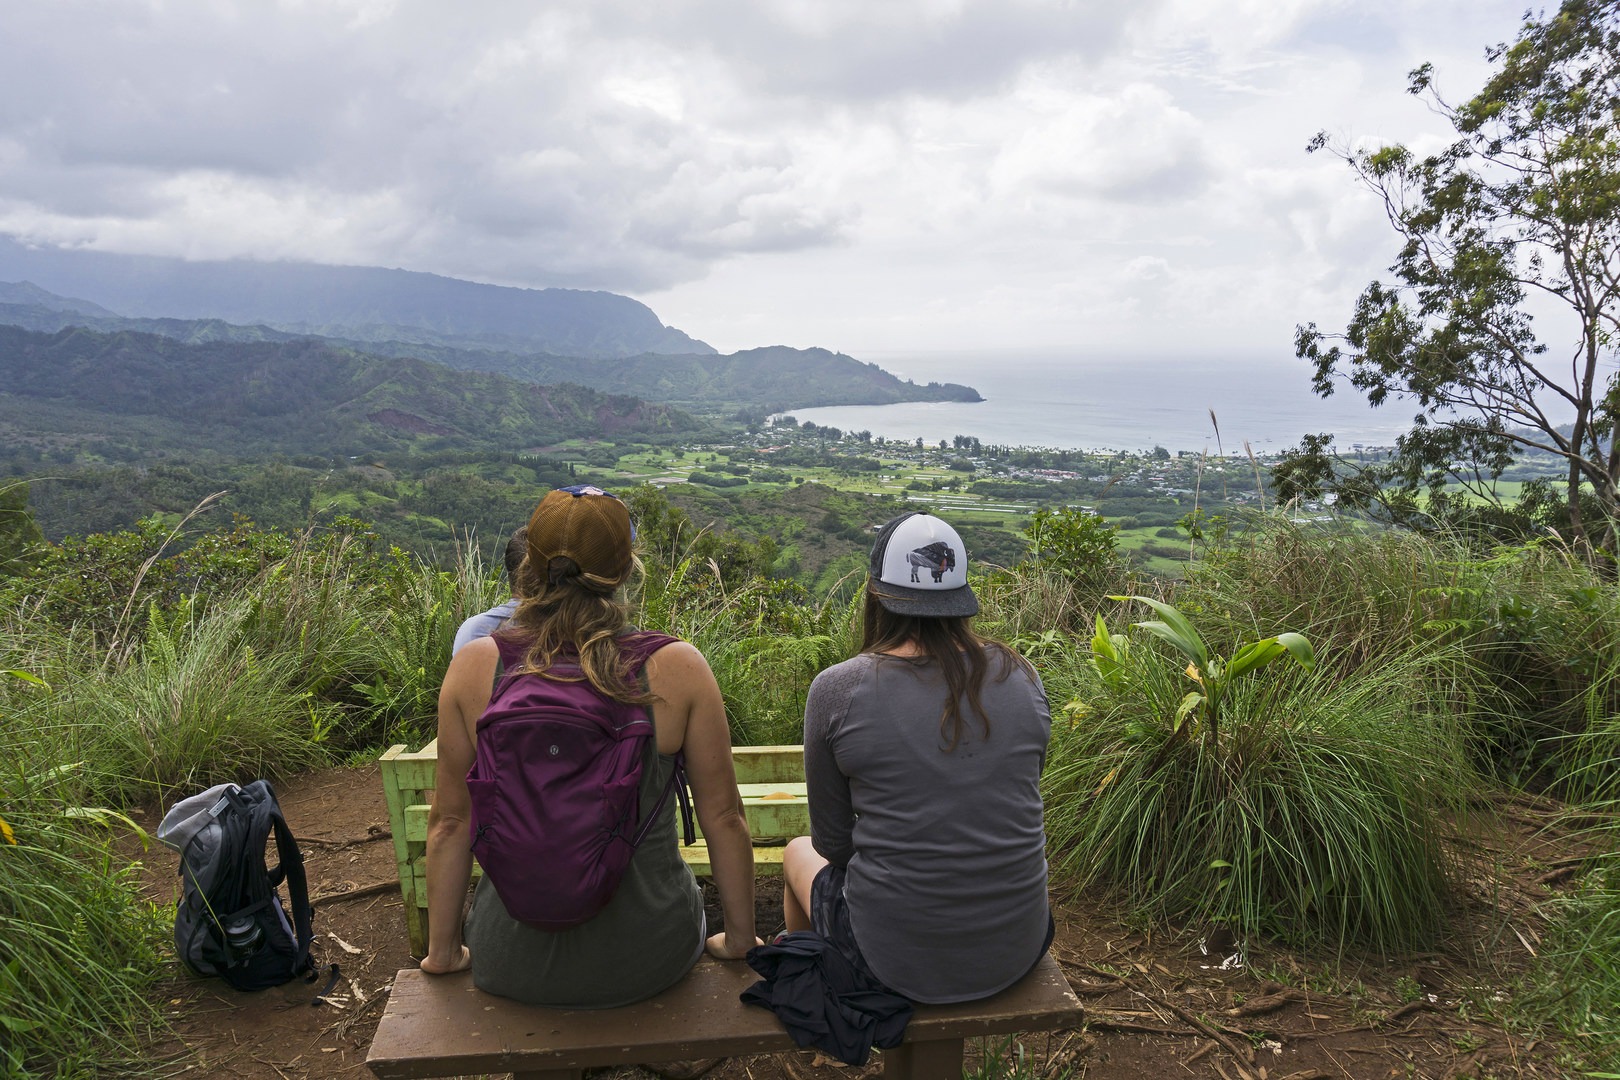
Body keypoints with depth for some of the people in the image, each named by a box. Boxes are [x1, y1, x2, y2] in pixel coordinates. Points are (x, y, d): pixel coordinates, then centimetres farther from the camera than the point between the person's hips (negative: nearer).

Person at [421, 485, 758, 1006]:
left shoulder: (475, 665, -13)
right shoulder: (678, 668, -16)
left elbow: (450, 822, -5)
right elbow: (723, 816, -8)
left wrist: (442, 951, 9)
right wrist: (740, 939, 8)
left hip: (513, 967, 1)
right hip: (647, 960, -1)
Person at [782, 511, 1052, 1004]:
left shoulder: (837, 690, -14)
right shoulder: (1023, 677, -4)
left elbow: (832, 842, -3)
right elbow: (1018, 808, 9)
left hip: (896, 960, -3)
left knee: (799, 852, 29)